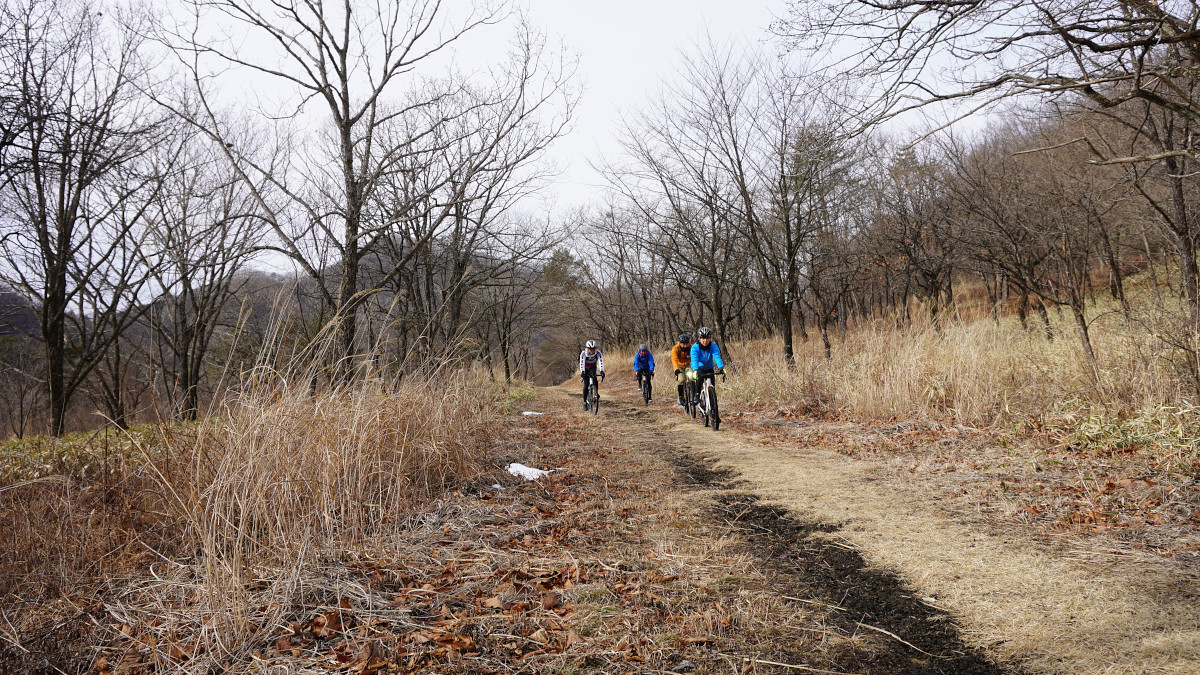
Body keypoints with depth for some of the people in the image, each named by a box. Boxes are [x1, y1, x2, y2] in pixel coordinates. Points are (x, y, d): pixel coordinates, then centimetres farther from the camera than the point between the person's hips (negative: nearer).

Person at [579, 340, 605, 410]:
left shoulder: (598, 353, -27)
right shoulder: (583, 353, -30)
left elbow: (601, 362, -36)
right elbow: (582, 363, -40)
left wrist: (602, 371, -51)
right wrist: (582, 372, -55)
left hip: (593, 367, 1)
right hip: (585, 368, -1)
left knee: (593, 376, -31)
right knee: (586, 385, -13)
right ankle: (585, 402, -4)